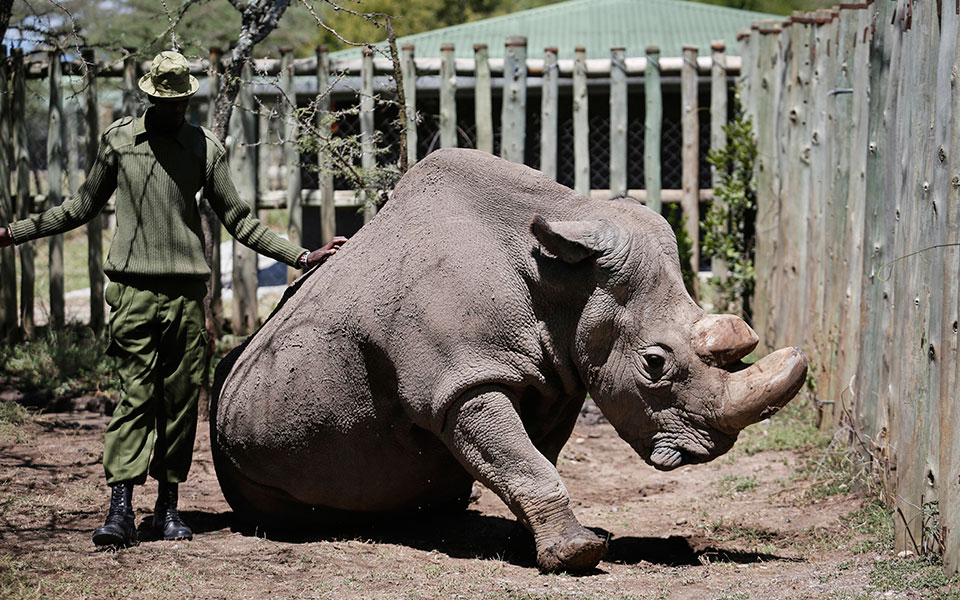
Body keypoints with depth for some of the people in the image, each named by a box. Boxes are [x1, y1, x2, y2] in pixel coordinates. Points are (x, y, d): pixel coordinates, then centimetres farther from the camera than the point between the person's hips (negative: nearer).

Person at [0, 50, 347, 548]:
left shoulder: (205, 148, 9)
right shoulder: (117, 138, 10)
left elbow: (238, 220, 14)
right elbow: (84, 206, 20)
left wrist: (301, 257, 8)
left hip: (187, 289, 1)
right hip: (133, 287, -1)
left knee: (181, 398, 1)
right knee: (135, 394, -9)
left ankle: (169, 506, 10)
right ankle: (120, 509, -13)